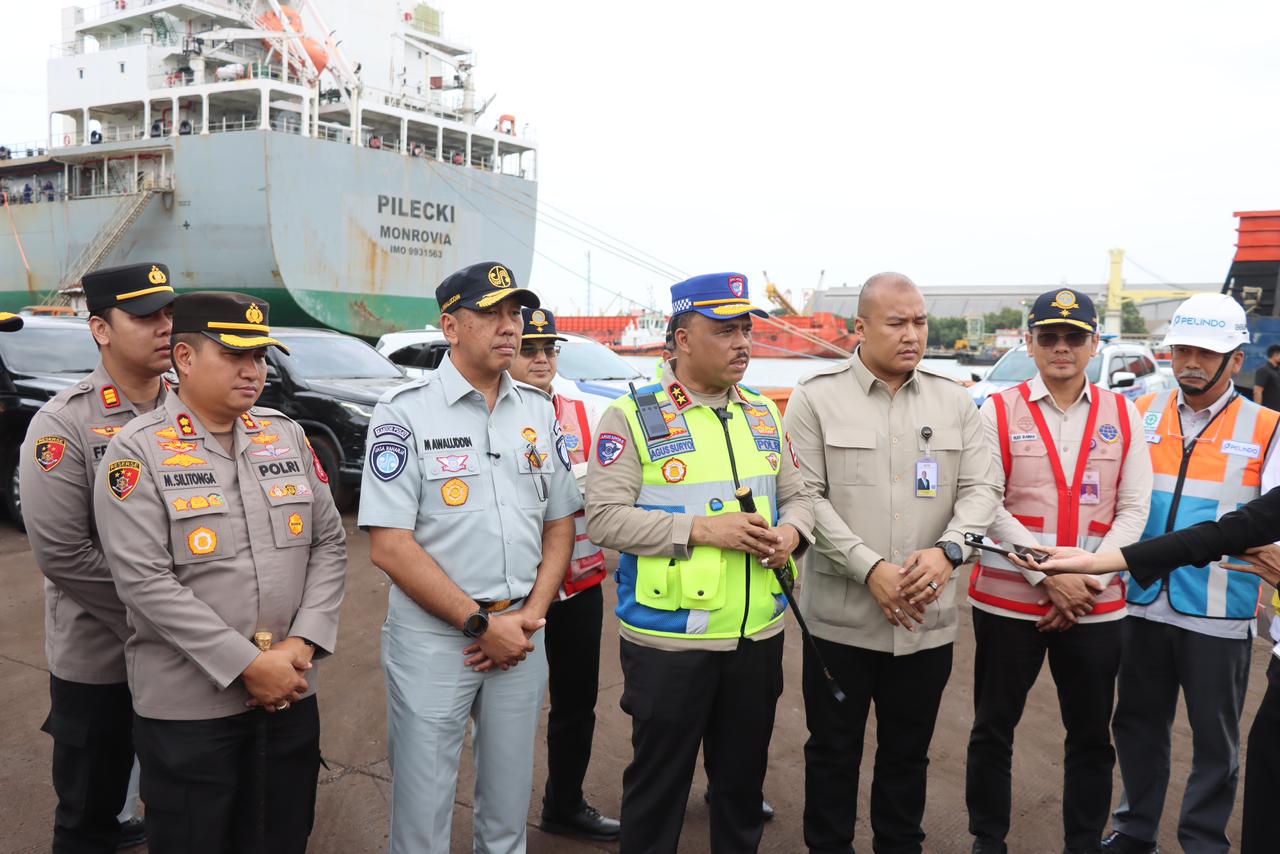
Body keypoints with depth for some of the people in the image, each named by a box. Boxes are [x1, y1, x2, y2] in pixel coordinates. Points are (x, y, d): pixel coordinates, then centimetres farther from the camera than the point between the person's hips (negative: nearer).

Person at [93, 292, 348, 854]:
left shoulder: (288, 436, 7)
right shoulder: (138, 450, -7)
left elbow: (329, 544, 6)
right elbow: (143, 580, -15)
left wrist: (303, 643, -8)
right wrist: (247, 664, -18)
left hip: (291, 694, 4)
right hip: (187, 707, -4)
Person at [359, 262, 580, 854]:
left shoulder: (539, 411, 7)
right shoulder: (406, 411, -9)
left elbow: (560, 522, 10)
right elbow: (390, 545, -14)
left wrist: (532, 614, -4)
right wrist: (481, 623, -15)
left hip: (521, 634, 5)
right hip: (433, 637, -4)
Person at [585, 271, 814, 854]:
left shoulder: (763, 412, 9)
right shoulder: (632, 416, -9)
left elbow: (797, 495, 15)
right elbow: (605, 518, -15)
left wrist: (791, 531, -8)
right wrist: (700, 529, -23)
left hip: (760, 633, 5)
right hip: (669, 638, -5)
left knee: (743, 774, 21)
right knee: (659, 781, 11)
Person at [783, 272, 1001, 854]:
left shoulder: (954, 401, 6)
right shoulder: (817, 397, -4)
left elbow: (982, 488, 3)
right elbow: (805, 496, -9)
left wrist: (947, 551, -16)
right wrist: (869, 568, -18)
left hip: (928, 618, 3)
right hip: (842, 615, -3)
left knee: (908, 753, 18)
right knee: (833, 751, 12)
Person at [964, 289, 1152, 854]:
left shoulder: (1122, 414, 5)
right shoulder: (999, 411, -2)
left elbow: (1133, 510, 2)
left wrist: (1088, 580, -10)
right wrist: (1048, 576, -15)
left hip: (1096, 607, 2)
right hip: (1008, 600, -2)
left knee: (1092, 736, 12)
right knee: (993, 728, 10)